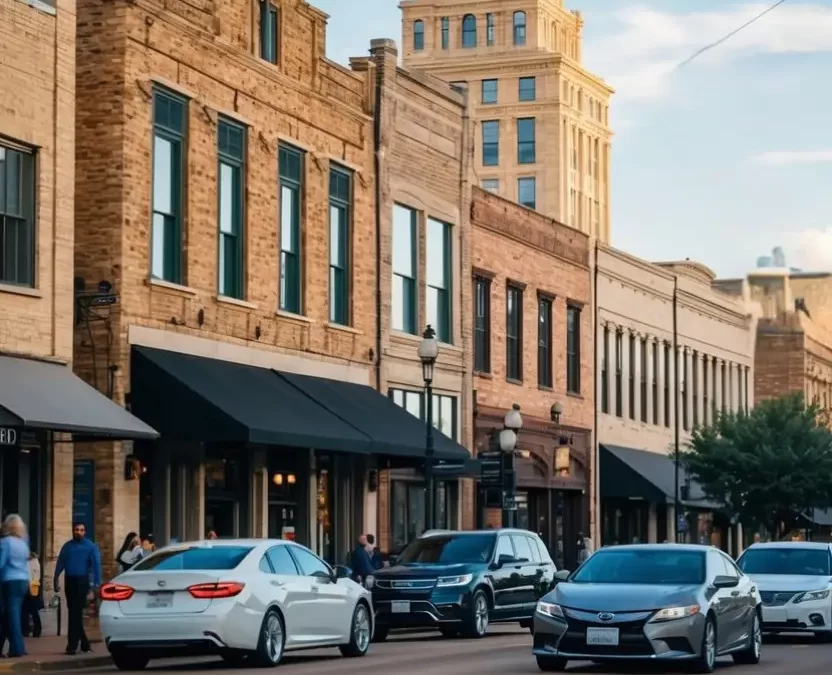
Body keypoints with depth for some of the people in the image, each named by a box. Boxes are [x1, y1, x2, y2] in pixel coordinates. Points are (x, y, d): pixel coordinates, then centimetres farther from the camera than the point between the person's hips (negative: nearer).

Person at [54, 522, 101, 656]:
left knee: (76, 613, -9)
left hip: (82, 581, -5)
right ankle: (84, 643, 19)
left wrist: (97, 583, -17)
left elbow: (96, 564, -7)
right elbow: (60, 564, 8)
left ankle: (72, 645, -9)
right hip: (69, 582, 5)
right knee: (73, 613, 9)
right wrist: (56, 581, 0)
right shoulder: (67, 546, 11)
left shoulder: (90, 546, 0)